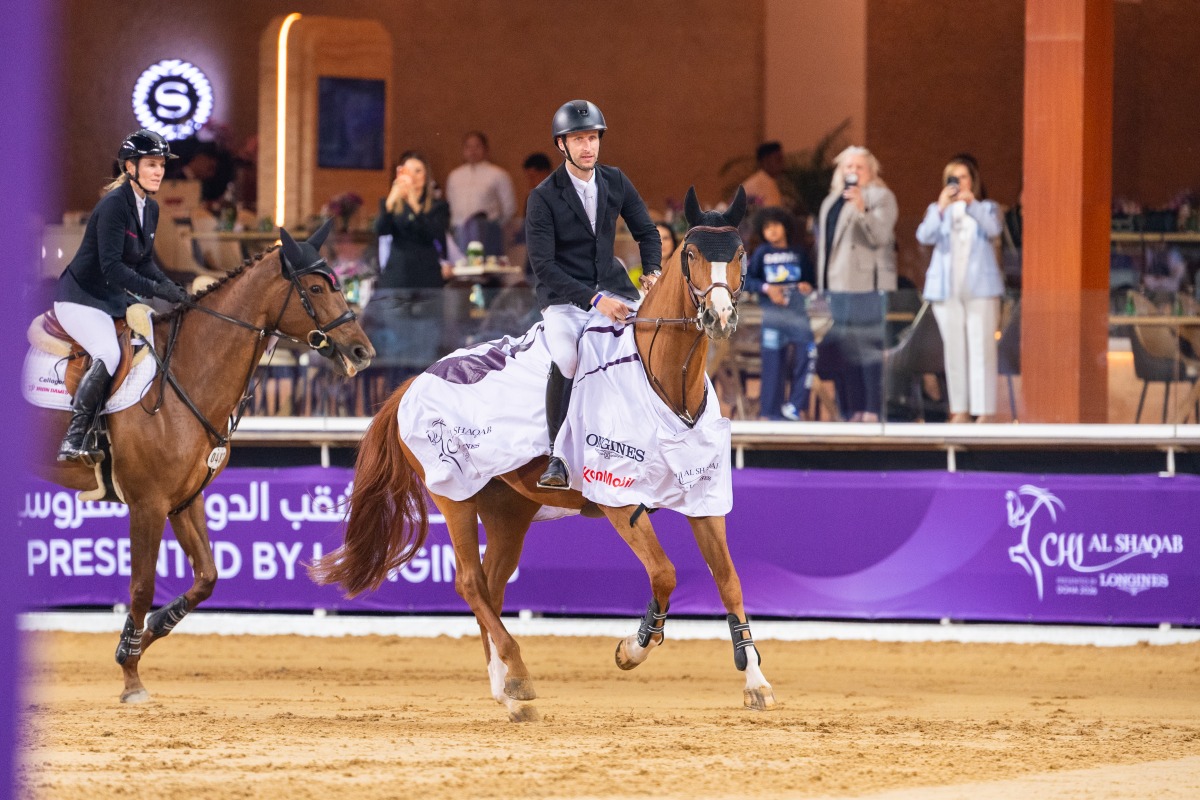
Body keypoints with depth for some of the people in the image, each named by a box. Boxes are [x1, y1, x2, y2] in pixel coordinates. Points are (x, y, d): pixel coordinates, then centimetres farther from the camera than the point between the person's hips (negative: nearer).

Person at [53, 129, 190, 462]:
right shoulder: (114, 205, -21)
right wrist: (157, 290, -33)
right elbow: (112, 267, -29)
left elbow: (144, 263, 14)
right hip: (80, 298, -10)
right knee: (108, 354, -31)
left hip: (114, 299, 10)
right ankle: (73, 442, -31)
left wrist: (173, 289, -4)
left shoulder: (150, 209, 7)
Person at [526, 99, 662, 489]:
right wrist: (593, 300, -27)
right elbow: (543, 266, -18)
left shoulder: (615, 182, 3)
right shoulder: (544, 197, -12)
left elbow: (646, 232, 14)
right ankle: (558, 457, -18)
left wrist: (652, 271, -8)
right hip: (564, 297, -5)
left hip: (611, 288, 5)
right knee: (566, 361, -32)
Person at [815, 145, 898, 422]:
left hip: (868, 286, -8)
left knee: (868, 350, -10)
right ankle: (853, 411, 10)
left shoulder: (881, 197, -1)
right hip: (837, 288, 8)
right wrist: (822, 285, 20)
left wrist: (862, 209, -32)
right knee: (843, 350, 6)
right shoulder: (831, 202, 22)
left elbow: (880, 235, -16)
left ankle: (872, 411, -11)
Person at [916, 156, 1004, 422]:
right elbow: (925, 236, -6)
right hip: (947, 289, 2)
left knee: (981, 349, -9)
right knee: (954, 350, 1)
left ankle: (985, 410, -13)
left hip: (980, 288, -2)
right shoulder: (937, 209, 13)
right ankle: (959, 409, 5)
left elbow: (994, 229, -10)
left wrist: (972, 205, -25)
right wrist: (941, 208, -21)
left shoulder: (986, 208, 12)